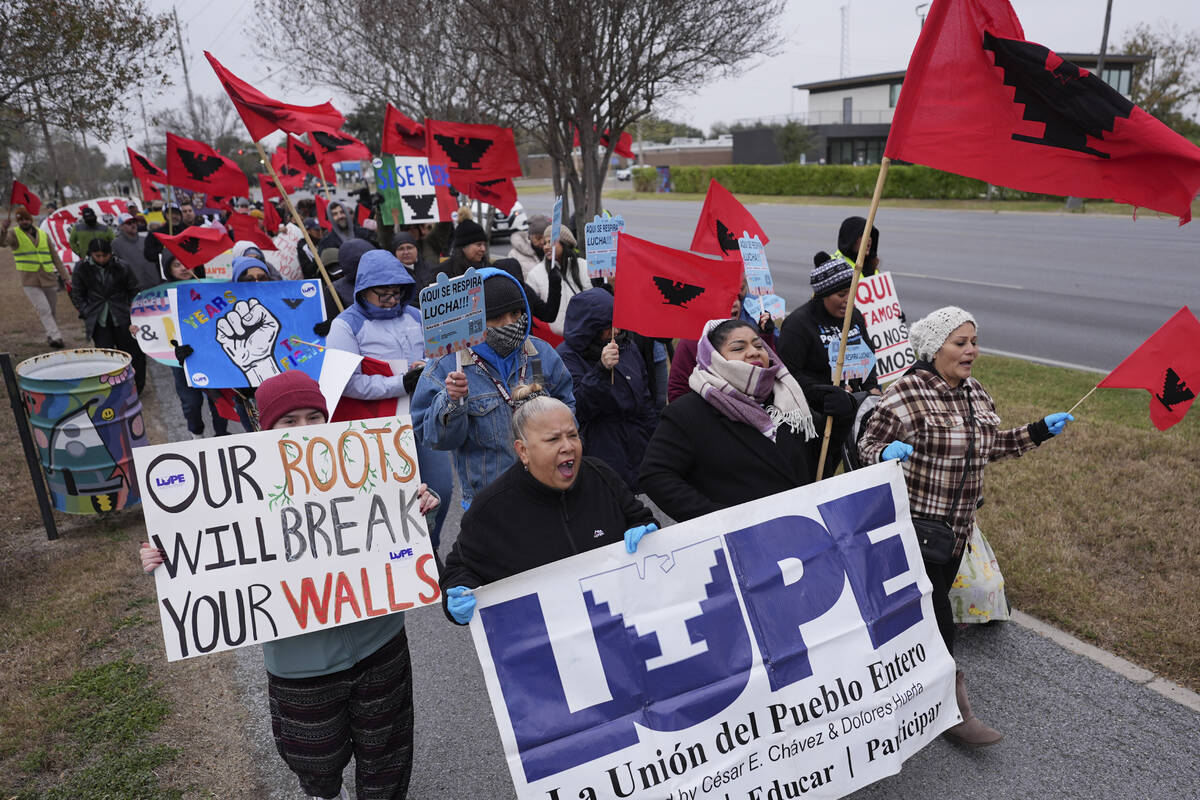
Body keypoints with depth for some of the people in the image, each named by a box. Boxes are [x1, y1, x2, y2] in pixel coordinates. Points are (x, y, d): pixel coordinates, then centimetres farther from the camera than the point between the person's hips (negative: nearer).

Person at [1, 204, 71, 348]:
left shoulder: (43, 234, 12)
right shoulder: (14, 234, 1)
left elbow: (54, 257, 15)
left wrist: (65, 275, 10)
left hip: (48, 279, 4)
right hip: (29, 282, -4)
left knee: (52, 310, 11)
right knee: (44, 310, -14)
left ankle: (50, 337, 27)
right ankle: (55, 337, -18)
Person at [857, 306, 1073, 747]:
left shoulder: (976, 394, 8)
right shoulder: (907, 394, -18)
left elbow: (989, 446, 20)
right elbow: (867, 444, -15)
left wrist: (1040, 430, 14)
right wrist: (887, 454, -36)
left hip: (957, 527, 8)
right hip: (913, 525, -7)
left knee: (928, 608, 18)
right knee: (937, 616, -3)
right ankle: (952, 709, 13)